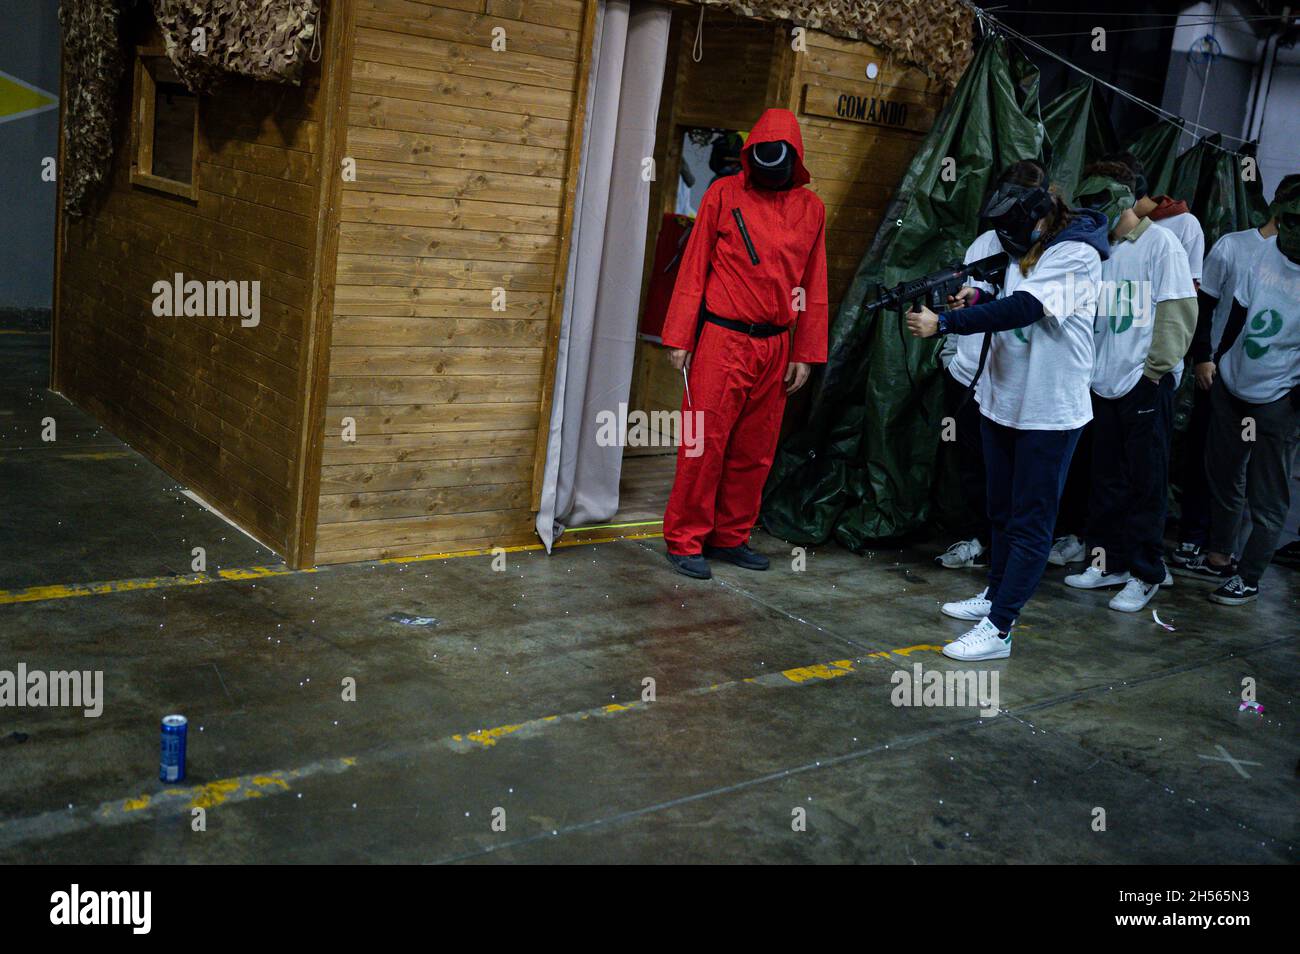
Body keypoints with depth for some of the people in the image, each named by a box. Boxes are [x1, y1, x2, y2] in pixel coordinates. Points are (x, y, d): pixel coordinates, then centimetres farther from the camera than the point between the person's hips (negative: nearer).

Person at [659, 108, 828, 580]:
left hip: (775, 347, 4)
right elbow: (693, 267, 0)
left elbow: (814, 288, 10)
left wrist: (805, 355, 7)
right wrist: (680, 338, -4)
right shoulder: (724, 194, -1)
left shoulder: (811, 209, 8)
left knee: (755, 451, 10)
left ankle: (730, 537, 23)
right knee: (705, 443, -2)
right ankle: (685, 541, 9)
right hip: (722, 340, -4)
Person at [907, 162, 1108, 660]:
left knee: (1030, 522, -2)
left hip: (1049, 410, -8)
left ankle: (997, 629, -2)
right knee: (1002, 511, 20)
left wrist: (943, 322, -29)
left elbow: (1023, 308, -27)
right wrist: (974, 300, -8)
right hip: (1001, 400, 9)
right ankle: (995, 595, 36)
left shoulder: (1077, 254, -17)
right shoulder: (1025, 250, 9)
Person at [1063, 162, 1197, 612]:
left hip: (1145, 385, -6)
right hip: (1105, 384, 6)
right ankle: (1111, 561, 25)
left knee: (1146, 483, 1)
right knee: (1107, 480, 13)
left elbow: (1178, 309, -11)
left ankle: (1146, 573, 10)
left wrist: (1156, 367, -14)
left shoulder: (1160, 242, -6)